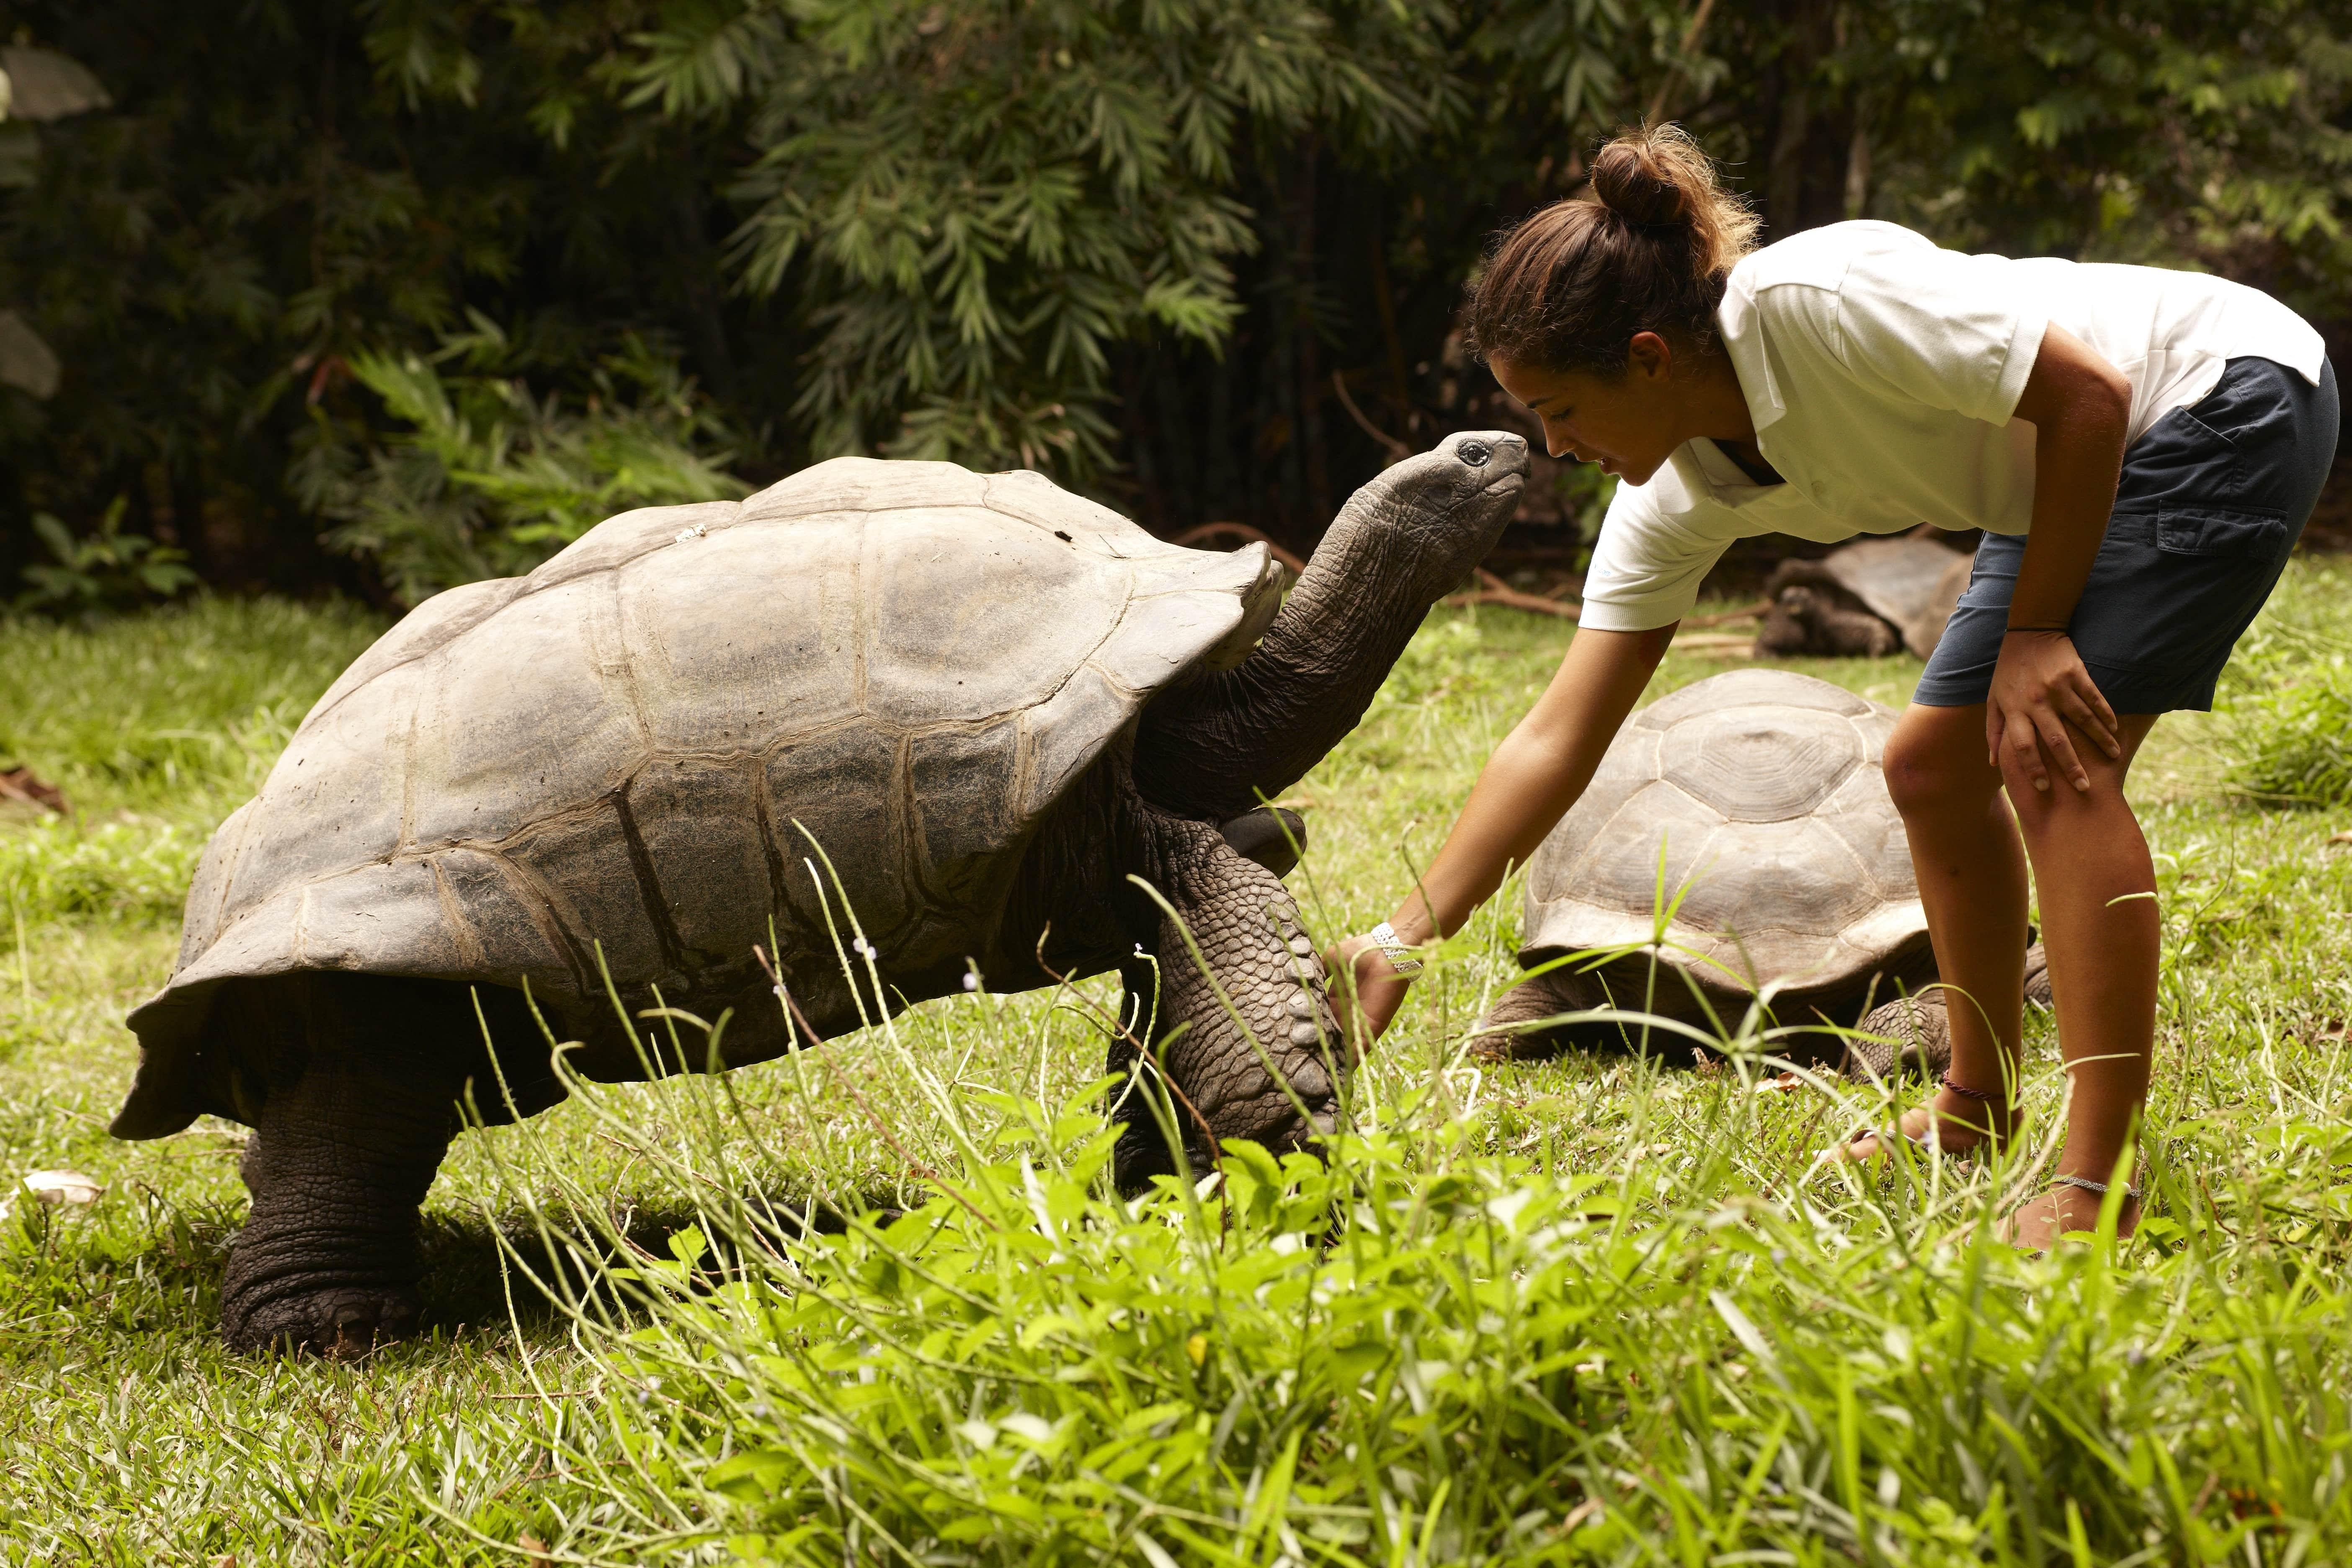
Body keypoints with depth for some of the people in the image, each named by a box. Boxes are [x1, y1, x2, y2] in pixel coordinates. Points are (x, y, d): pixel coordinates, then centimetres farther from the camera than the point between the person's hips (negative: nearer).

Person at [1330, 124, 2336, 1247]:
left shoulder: (1815, 301, -32)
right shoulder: (1679, 495, -7)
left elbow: (2088, 396, -25)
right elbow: (1557, 740, -7)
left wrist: (2034, 631, -19)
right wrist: (1401, 944, -12)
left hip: (2232, 394, -9)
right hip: (2071, 477, 9)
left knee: (2052, 759, -20)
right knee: (1932, 768, 9)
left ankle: (2095, 1193, -19)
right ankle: (1978, 1107, 26)